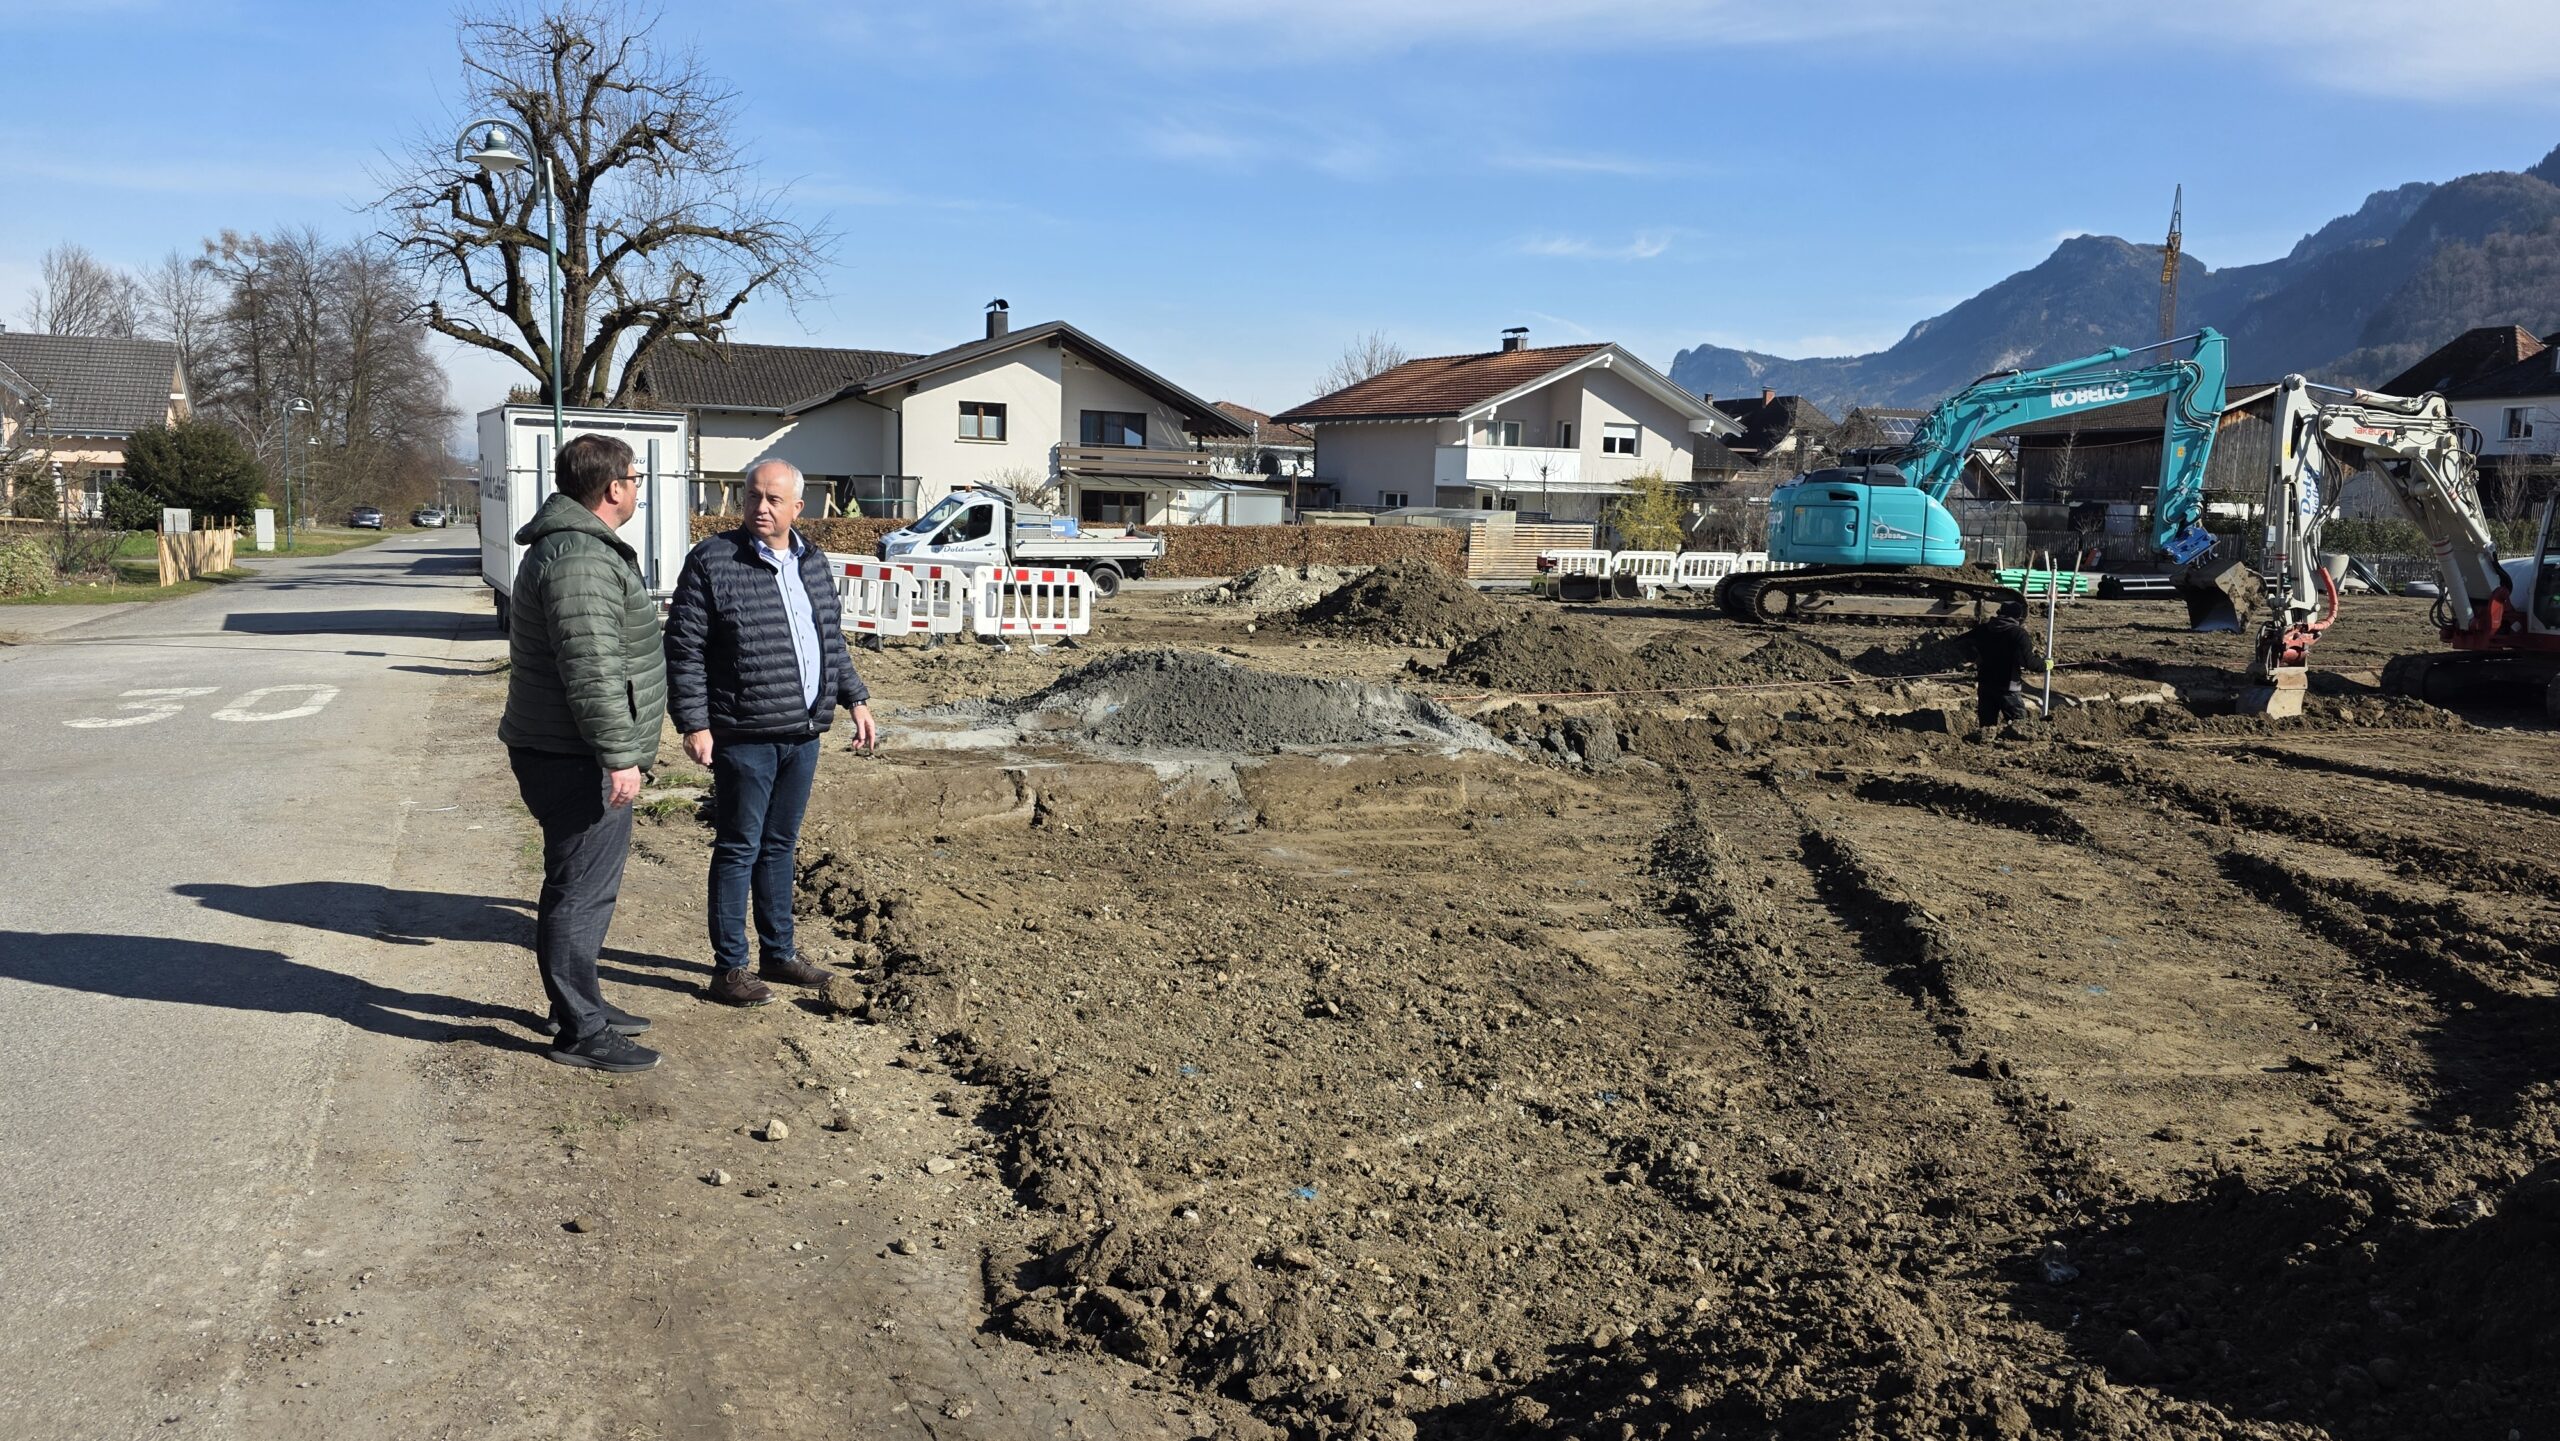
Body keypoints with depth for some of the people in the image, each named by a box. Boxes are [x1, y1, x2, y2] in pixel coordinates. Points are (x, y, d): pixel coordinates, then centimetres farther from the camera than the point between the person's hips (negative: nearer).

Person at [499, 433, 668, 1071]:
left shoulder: (580, 546, 17)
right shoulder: (581, 557, -20)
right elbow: (591, 669, -26)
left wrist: (619, 750, 29)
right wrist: (619, 755, -24)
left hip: (568, 754, 11)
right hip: (578, 760, -11)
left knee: (582, 887, 20)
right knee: (581, 892, -4)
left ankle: (581, 1004, 32)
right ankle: (580, 1032, 4)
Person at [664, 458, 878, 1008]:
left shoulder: (811, 562, 11)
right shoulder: (713, 561, -9)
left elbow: (833, 641, 22)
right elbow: (684, 650, -10)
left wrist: (855, 699, 15)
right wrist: (694, 724, -15)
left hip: (803, 734, 6)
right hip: (744, 737, -6)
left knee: (780, 846, 16)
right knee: (739, 850, 1)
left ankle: (778, 953, 28)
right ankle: (729, 967, 11)